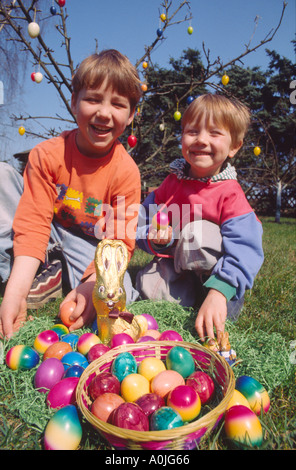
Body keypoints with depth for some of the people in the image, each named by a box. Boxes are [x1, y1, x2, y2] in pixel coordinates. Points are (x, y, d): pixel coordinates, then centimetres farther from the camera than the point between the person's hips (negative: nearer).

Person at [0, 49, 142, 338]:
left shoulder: (126, 172, -17)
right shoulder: (47, 154, -15)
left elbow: (120, 241, -16)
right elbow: (33, 222, -21)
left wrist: (93, 283, -34)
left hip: (87, 249, -1)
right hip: (46, 240, 2)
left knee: (118, 292, -31)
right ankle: (43, 275, -17)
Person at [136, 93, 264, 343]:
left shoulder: (230, 194, -17)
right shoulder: (173, 182, 0)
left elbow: (245, 252, -29)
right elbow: (144, 219, 5)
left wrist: (218, 294, -45)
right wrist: (156, 237, -20)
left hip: (215, 276, -3)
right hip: (178, 270, 4)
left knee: (198, 231, -29)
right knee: (147, 285, -23)